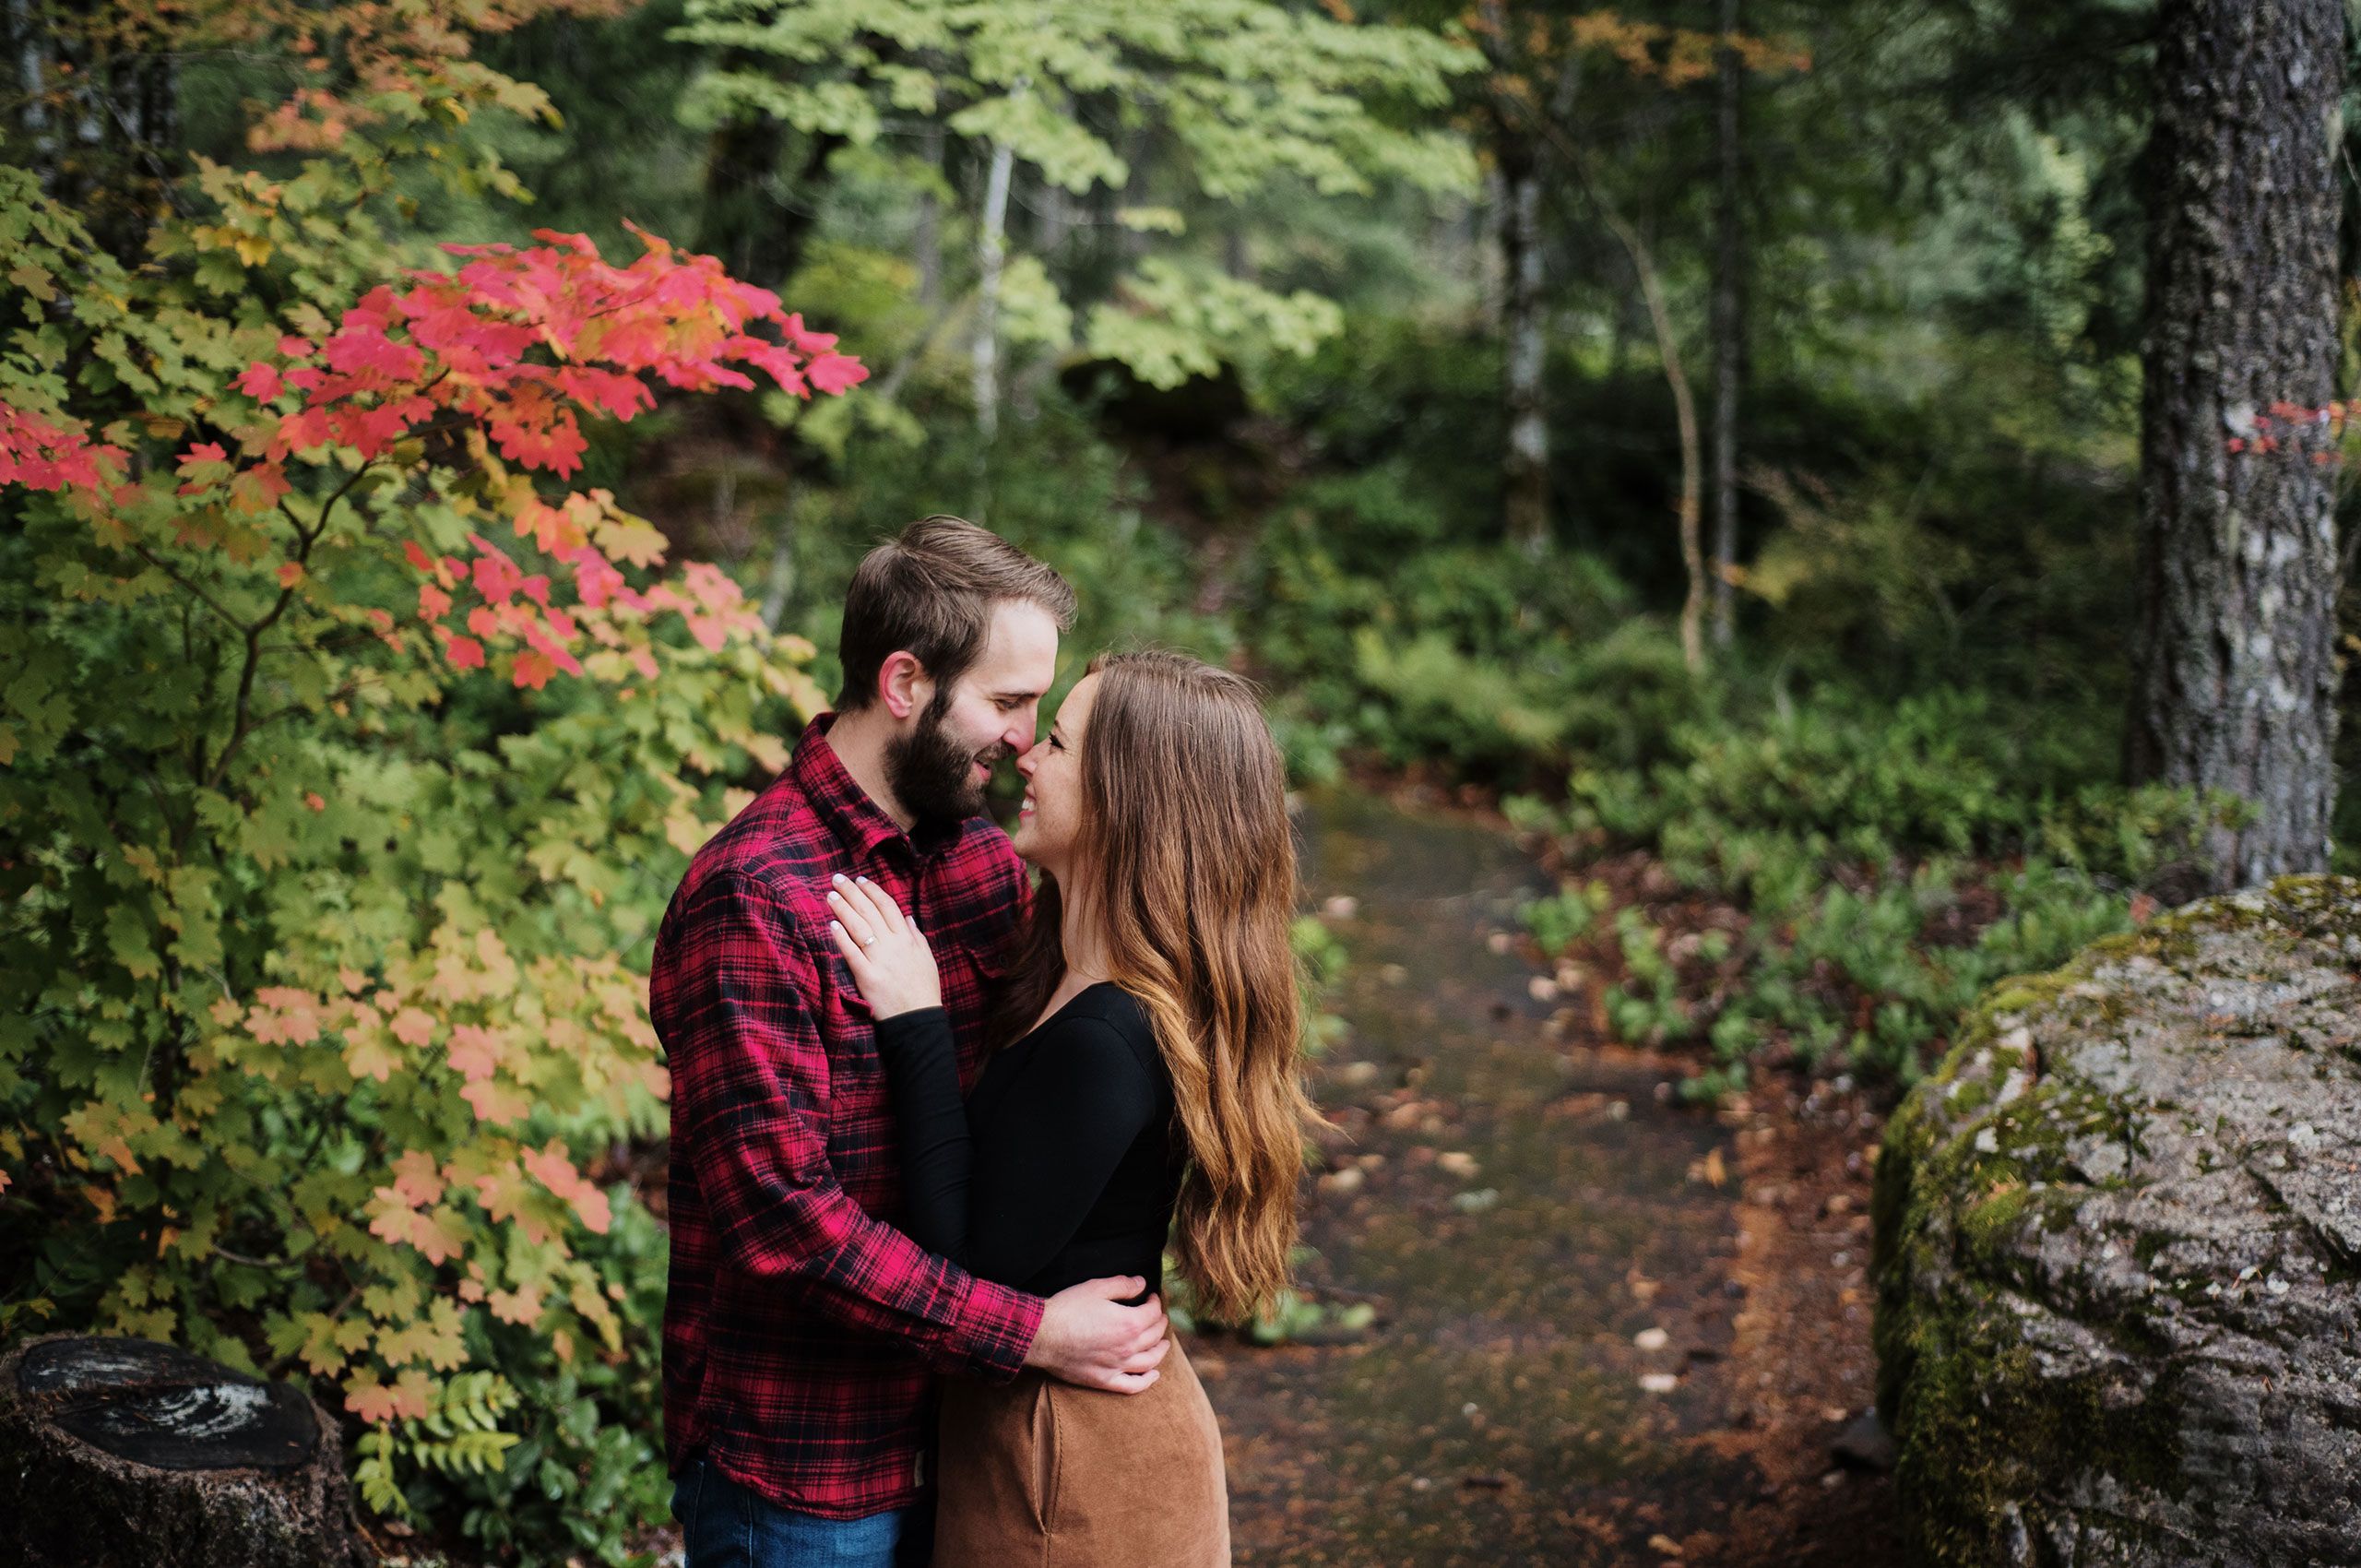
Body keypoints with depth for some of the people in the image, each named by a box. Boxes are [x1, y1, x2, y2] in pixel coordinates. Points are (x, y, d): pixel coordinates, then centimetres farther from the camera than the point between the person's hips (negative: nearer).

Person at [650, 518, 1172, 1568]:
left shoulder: (984, 861, 6)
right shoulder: (751, 897, -20)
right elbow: (778, 1211, -24)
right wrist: (1028, 1334, -22)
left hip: (958, 1432, 7)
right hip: (798, 1479, -7)